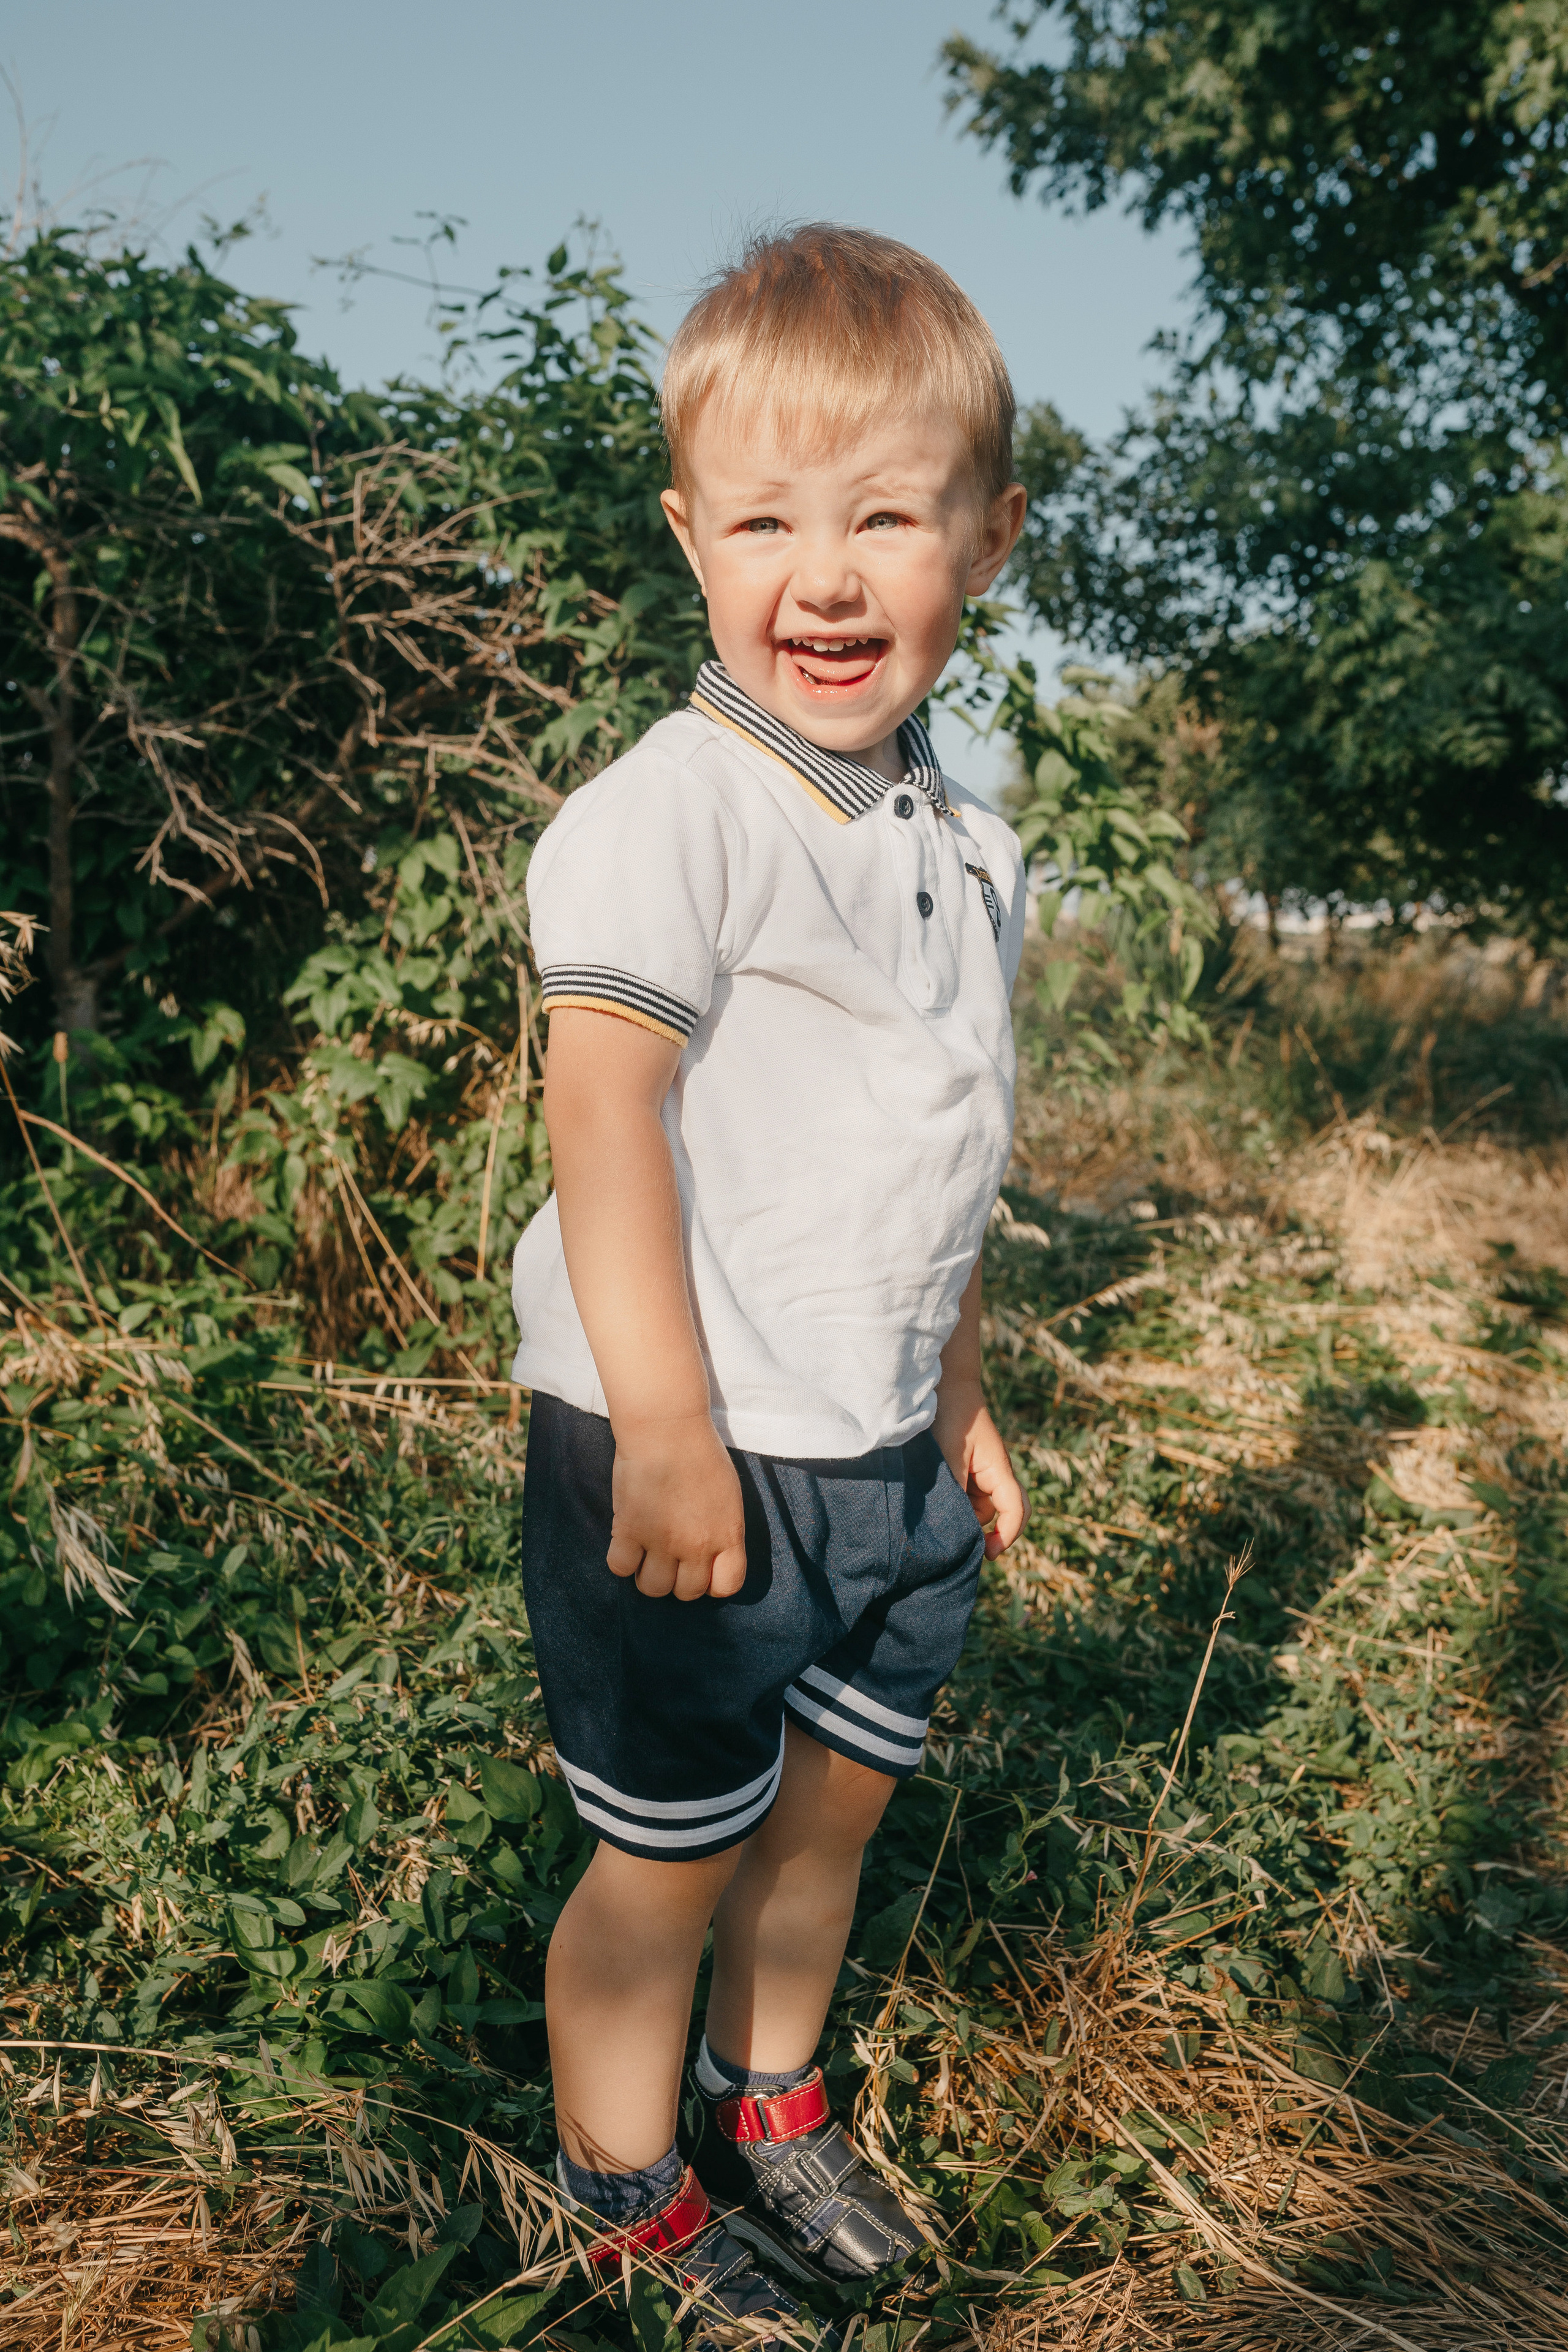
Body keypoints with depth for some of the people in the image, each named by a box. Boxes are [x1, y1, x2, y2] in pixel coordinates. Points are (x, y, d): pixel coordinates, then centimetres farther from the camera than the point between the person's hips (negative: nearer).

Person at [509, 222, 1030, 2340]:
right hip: (690, 1451, -7)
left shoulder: (965, 846, 8)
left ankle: (773, 2105, 46)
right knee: (675, 1849, 7)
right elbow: (603, 1102, -23)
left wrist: (960, 1402, 20)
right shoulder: (673, 811, -16)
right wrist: (667, 1422, -26)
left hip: (886, 1453, 7)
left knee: (840, 1791, 21)